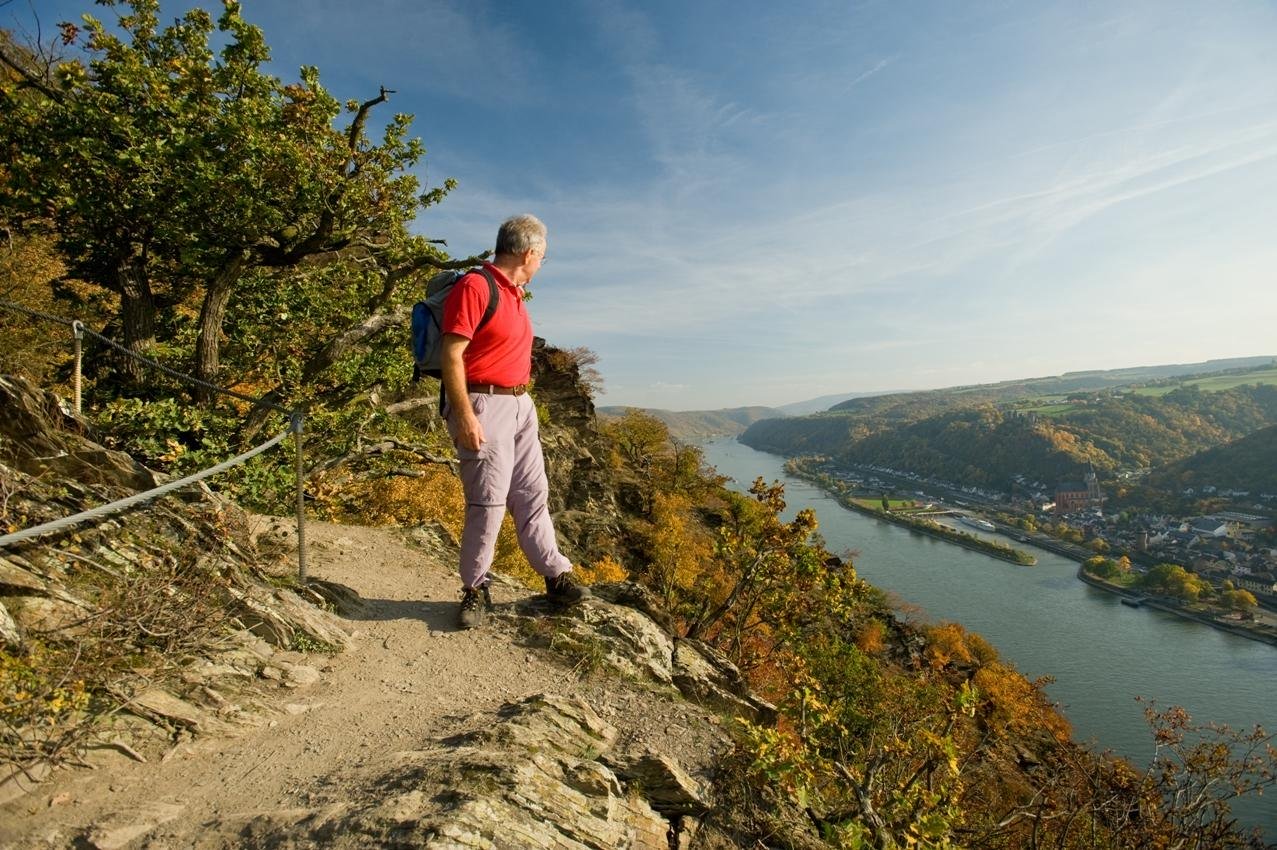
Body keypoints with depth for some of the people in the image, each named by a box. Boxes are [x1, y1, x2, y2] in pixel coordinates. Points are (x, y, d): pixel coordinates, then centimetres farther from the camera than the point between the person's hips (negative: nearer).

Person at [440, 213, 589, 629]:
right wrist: (464, 415, -24)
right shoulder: (474, 287, -12)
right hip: (484, 405, -9)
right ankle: (474, 590, 9)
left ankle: (557, 576, 21)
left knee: (533, 495, 12)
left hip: (521, 404, 9)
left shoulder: (514, 293, 16)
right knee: (489, 500, -8)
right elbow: (451, 355, -18)